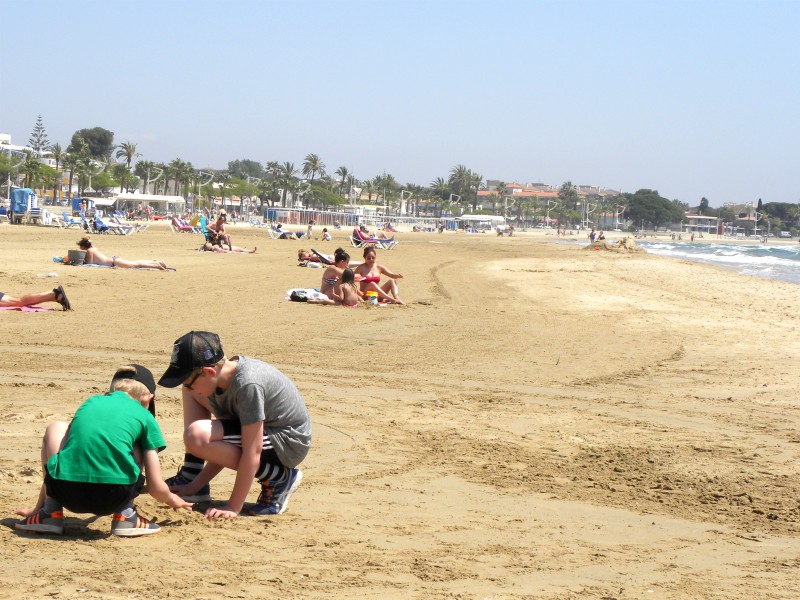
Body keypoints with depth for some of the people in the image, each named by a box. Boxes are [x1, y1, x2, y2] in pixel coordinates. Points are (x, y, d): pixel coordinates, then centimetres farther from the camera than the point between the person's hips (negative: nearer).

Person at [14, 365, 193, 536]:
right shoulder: (144, 417, 17)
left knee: (55, 429, 29)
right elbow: (156, 488, 14)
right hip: (113, 499, -1)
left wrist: (38, 508, 39)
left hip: (67, 493, 2)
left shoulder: (89, 403, 25)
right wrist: (172, 499, 38)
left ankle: (51, 512, 17)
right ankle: (125, 515, 13)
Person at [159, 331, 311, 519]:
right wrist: (195, 485, 1)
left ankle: (279, 478, -12)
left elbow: (252, 452, -28)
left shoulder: (247, 384, -31)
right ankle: (190, 480, 8)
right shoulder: (220, 380, -4)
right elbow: (224, 450, 4)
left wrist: (234, 507, -24)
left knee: (198, 436, -27)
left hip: (289, 446, -9)